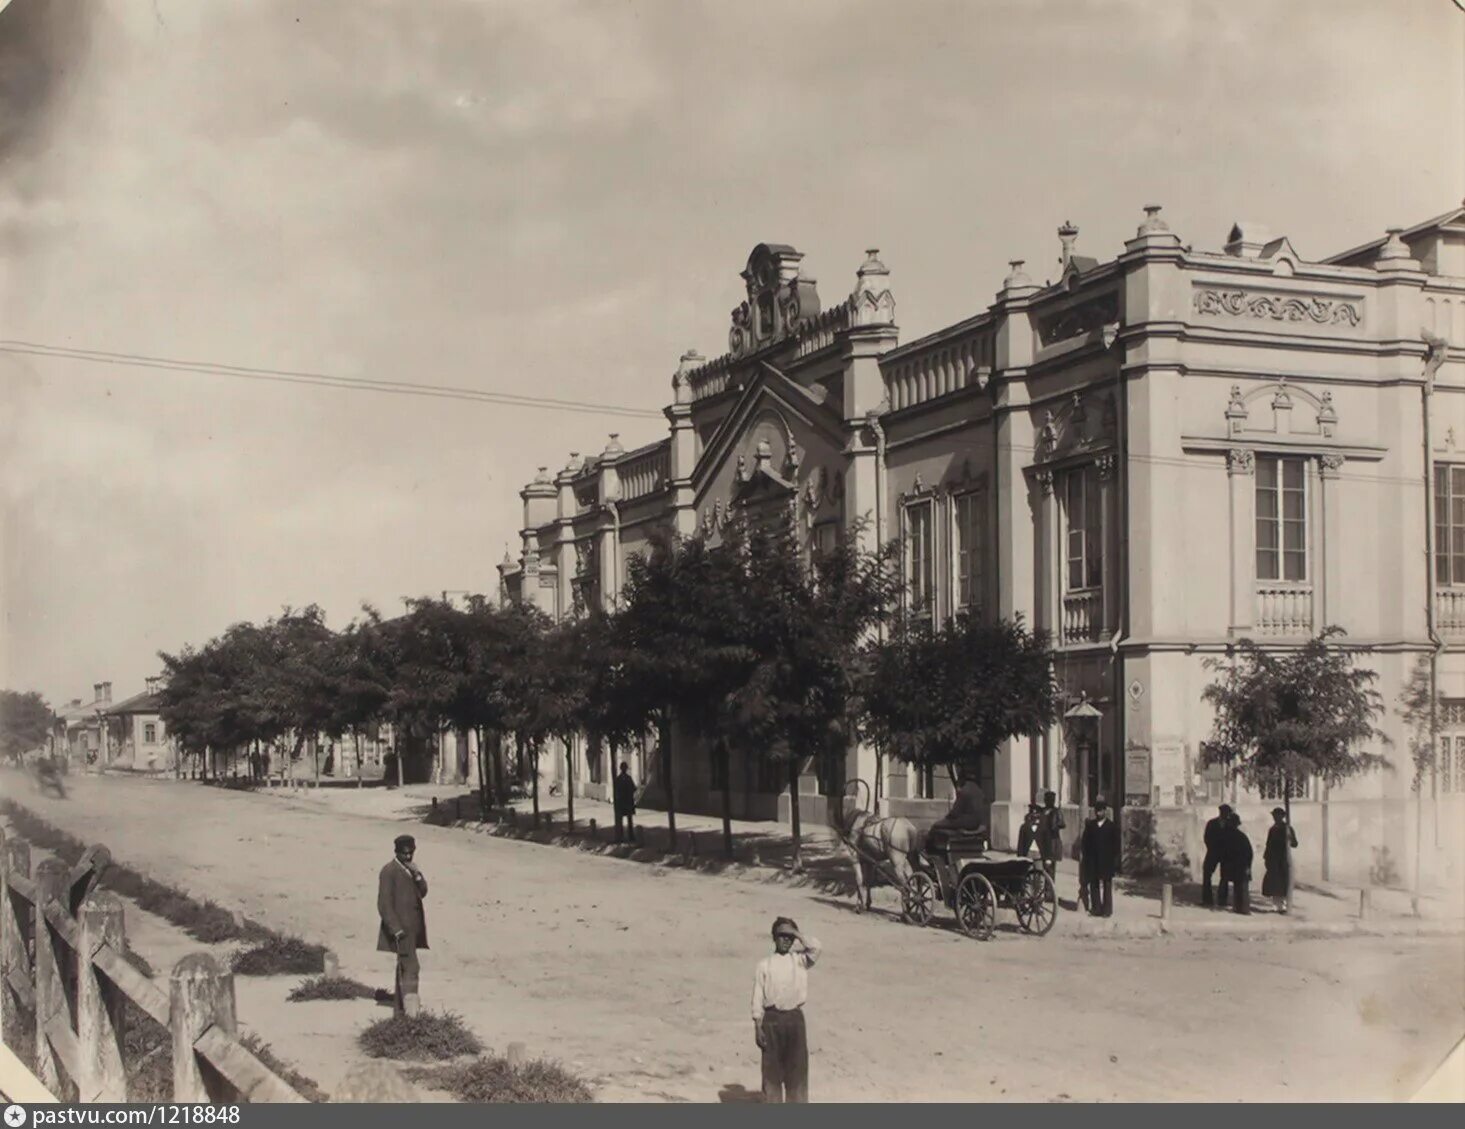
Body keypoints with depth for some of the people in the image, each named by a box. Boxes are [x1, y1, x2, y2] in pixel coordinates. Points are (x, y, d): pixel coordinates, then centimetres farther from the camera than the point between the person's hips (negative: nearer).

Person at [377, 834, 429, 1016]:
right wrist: (396, 929, -20)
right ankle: (412, 1010, -19)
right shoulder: (389, 871, -12)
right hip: (400, 928, -9)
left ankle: (400, 1008, 22)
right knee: (410, 968, -15)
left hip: (413, 928, 9)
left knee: (404, 967, 14)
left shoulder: (411, 869, 14)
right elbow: (384, 903, -15)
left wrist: (417, 875, -11)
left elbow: (423, 892, 7)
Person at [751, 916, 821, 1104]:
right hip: (772, 1019, -1)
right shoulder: (764, 964, 2)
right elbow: (758, 997, 1)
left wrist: (796, 933, -8)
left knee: (797, 1067, 3)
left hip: (795, 1018, 1)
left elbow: (815, 948, -16)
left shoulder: (800, 960, 6)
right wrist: (758, 1027, -5)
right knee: (772, 1068, 3)